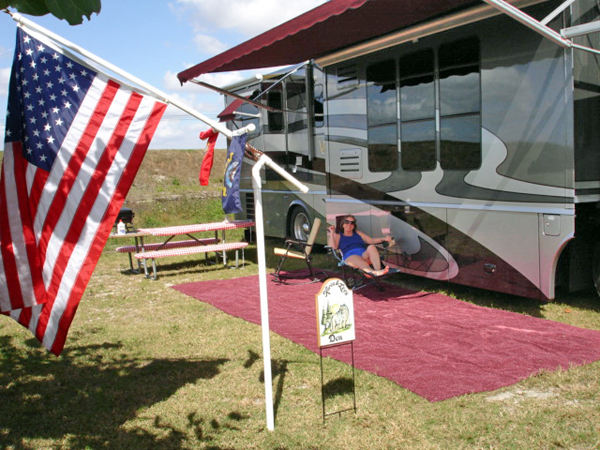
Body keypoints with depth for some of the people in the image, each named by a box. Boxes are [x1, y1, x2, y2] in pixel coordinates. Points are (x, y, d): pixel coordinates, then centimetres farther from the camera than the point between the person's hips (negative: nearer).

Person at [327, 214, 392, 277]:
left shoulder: (358, 233, 33)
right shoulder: (338, 236, 24)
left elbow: (371, 240, 23)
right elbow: (333, 247, 5)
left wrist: (384, 239, 9)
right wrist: (332, 233, 6)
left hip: (364, 255, 3)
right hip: (350, 257, -3)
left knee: (371, 247, -31)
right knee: (356, 259, -40)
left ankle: (378, 270, -55)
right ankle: (374, 272, -68)